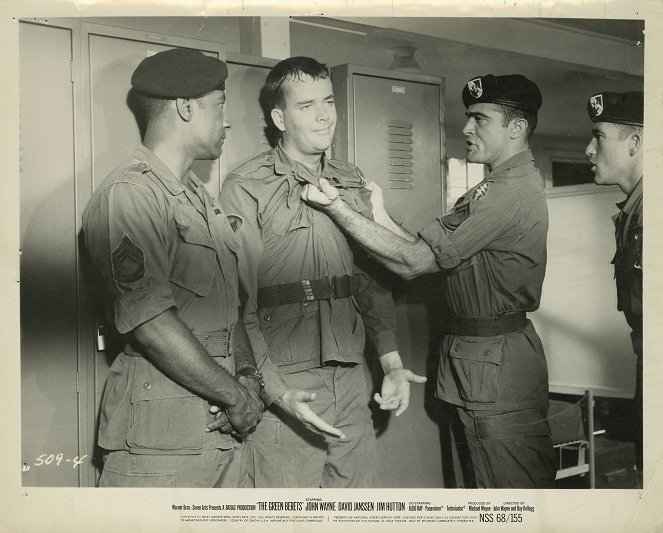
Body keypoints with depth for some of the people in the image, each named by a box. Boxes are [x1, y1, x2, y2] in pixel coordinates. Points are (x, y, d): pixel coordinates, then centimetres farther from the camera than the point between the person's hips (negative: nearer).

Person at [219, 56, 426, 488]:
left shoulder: (352, 183, 14)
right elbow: (239, 297, -10)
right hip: (283, 385, -5)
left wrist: (392, 364, 10)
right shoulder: (246, 188, -5)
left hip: (350, 380, 5)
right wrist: (269, 386, -17)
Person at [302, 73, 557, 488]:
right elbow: (431, 255, 8)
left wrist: (338, 208, -17)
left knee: (513, 485, 2)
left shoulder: (511, 191, -19)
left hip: (495, 358, -10)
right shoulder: (504, 186, 15)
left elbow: (413, 262, -20)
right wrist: (381, 215, 0)